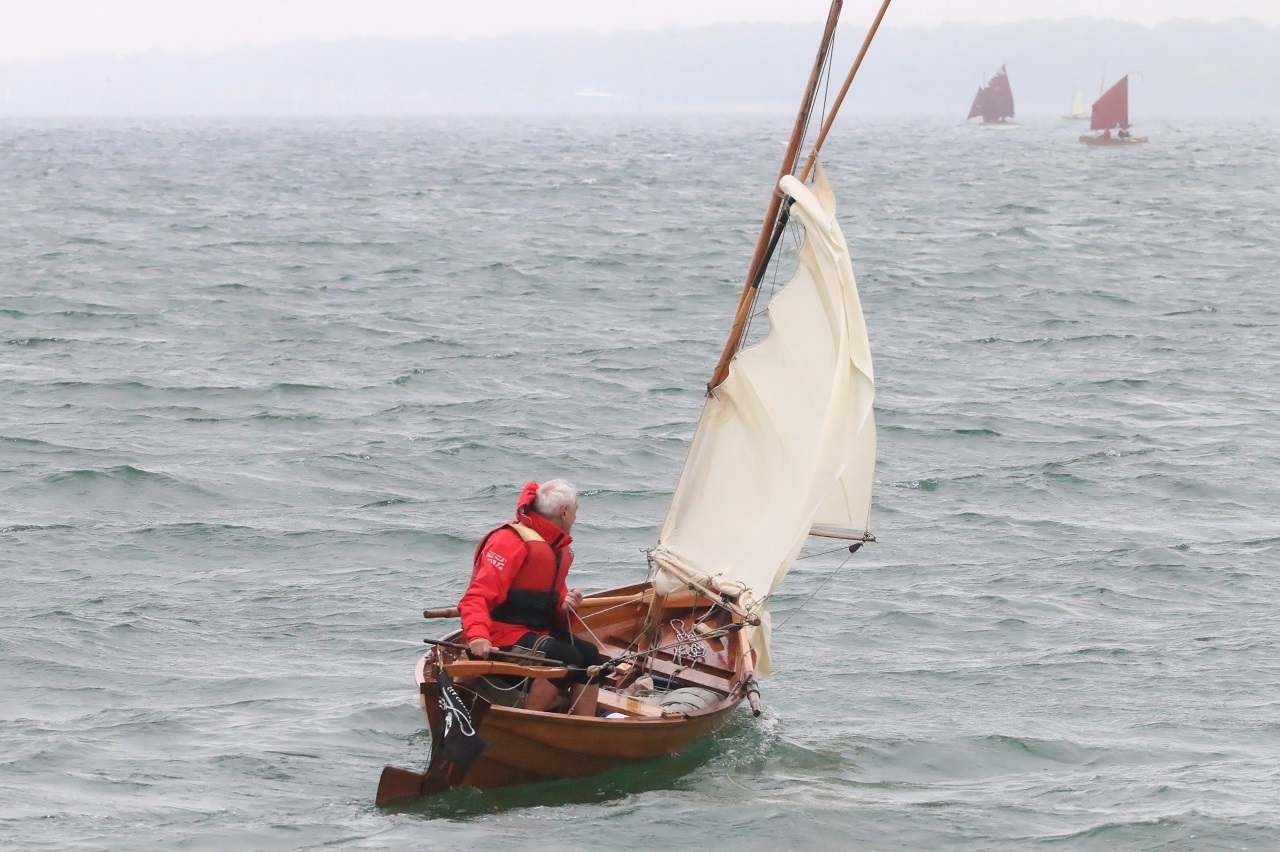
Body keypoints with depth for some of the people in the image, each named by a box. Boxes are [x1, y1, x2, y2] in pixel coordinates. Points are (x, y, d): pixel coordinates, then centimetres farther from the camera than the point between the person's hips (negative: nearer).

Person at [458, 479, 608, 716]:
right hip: (499, 637, -9)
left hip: (538, 632, 9)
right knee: (566, 658, -27)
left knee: (590, 655, -8)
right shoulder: (510, 542, -16)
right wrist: (477, 635, -43)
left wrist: (567, 606, -2)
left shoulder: (559, 549, 14)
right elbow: (477, 597, -25)